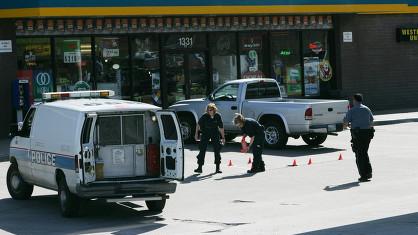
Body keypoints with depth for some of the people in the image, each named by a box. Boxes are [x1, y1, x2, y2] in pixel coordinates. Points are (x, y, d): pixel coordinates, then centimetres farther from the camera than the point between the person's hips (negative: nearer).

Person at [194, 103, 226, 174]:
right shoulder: (205, 116, -17)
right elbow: (198, 124, -2)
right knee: (202, 150, -3)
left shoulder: (218, 116, -13)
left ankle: (218, 168, 7)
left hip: (215, 134, 1)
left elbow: (221, 128, -5)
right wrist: (196, 133, -3)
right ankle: (200, 167, 2)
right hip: (205, 133, -1)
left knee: (217, 150, -1)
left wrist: (223, 137, -3)